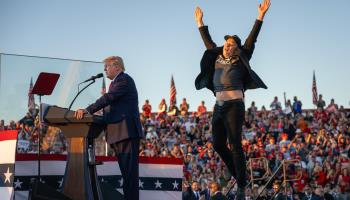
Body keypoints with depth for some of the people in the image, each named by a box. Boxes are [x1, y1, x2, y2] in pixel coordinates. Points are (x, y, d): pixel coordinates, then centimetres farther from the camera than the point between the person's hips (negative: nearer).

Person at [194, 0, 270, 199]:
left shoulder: (240, 60, 3)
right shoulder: (217, 58, 16)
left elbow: (251, 39, -2)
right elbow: (209, 42, 30)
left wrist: (261, 16, -7)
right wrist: (200, 23, 37)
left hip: (234, 105, -6)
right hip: (219, 106, 6)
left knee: (235, 144, -11)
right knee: (218, 144, 6)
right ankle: (239, 175, 23)